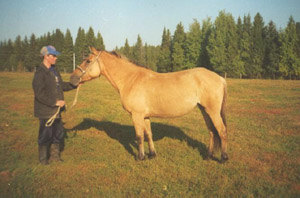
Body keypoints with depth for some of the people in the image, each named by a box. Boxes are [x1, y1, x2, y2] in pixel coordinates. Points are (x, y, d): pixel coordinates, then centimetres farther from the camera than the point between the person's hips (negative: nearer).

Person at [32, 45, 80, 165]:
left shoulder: (54, 70, 10)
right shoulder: (40, 72, -18)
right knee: (46, 135, 4)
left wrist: (74, 84, 7)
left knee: (59, 133, 17)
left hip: (56, 110, 9)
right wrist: (55, 102, -25)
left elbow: (61, 86, 20)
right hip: (46, 111, -9)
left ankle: (55, 155, 34)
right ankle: (43, 158, 22)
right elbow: (39, 93, -24)